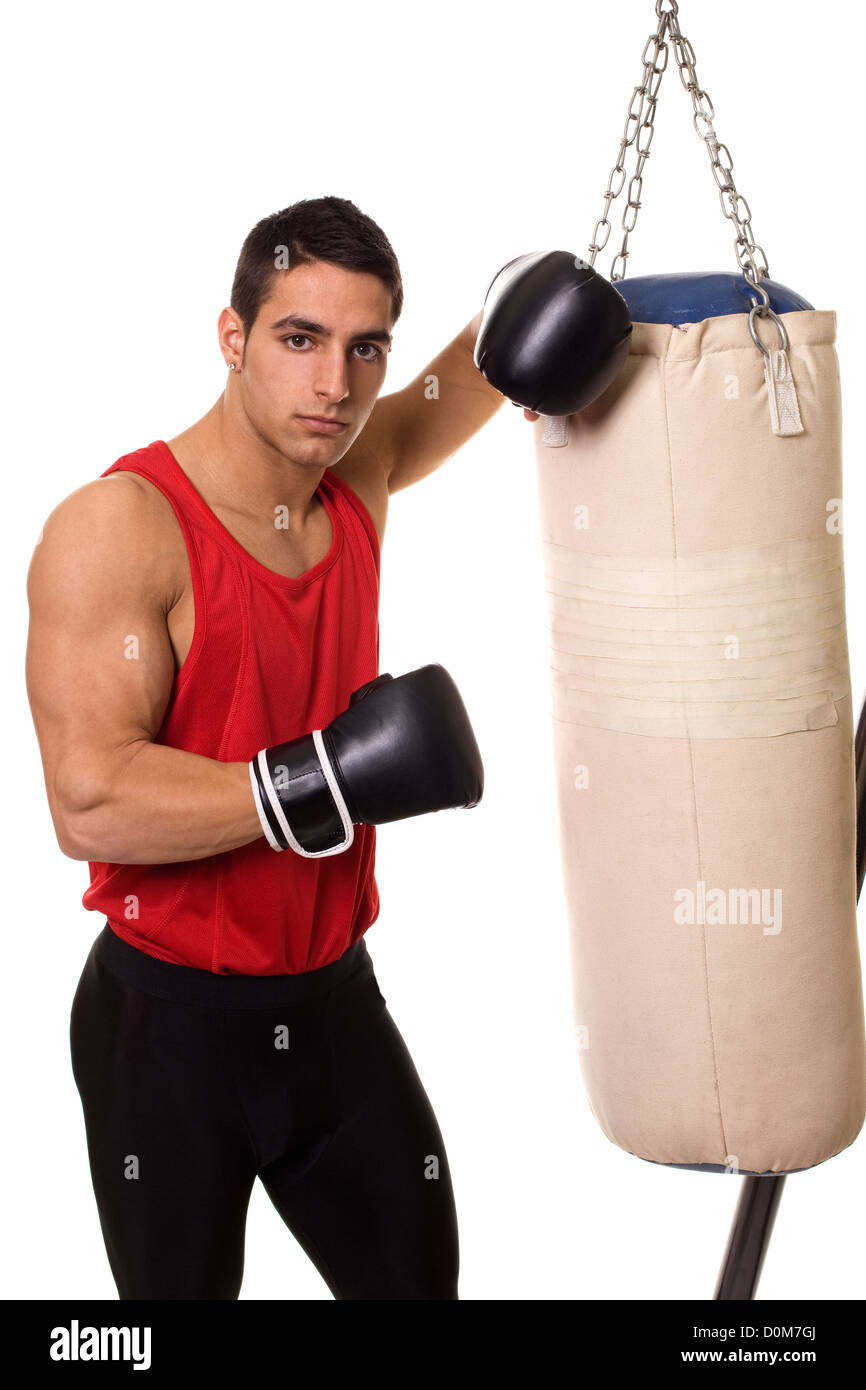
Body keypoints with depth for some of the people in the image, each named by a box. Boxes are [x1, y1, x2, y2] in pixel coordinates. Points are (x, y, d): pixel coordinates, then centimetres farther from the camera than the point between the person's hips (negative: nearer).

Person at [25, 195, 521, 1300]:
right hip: (169, 1021, -6)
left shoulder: (359, 475, 1)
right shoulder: (116, 528, -20)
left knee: (420, 1278, 14)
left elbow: (477, 367, 19)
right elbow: (91, 804, -29)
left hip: (333, 1000, 6)